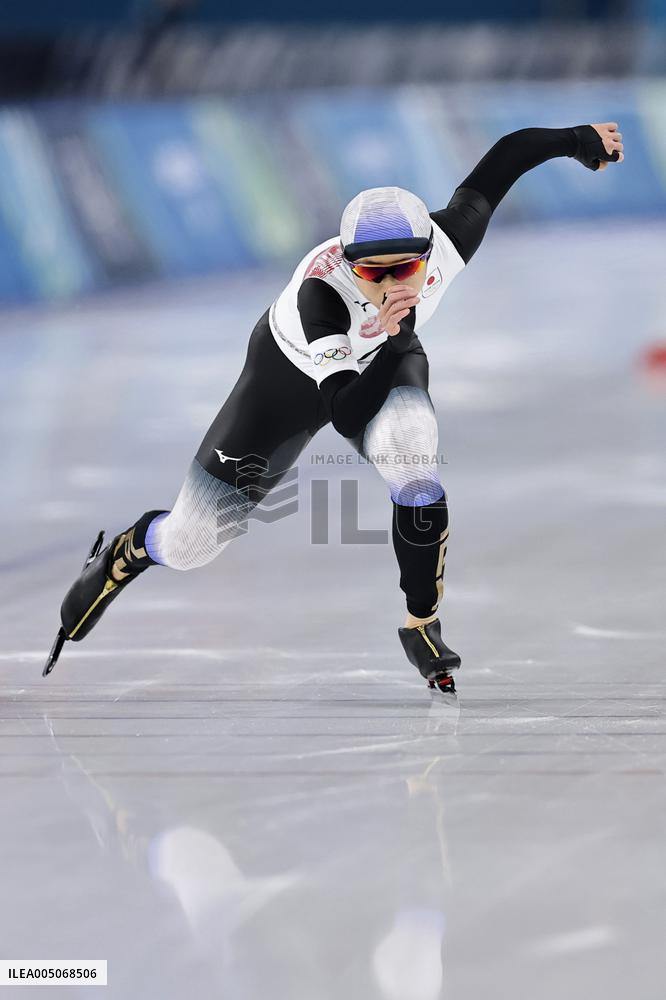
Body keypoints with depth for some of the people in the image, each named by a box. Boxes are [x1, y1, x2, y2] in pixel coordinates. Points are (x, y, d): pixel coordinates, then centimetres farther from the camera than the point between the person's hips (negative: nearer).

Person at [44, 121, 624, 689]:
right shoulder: (320, 291, -43)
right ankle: (122, 555, 40)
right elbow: (346, 416, -42)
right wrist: (397, 339, -53)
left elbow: (505, 155, -17)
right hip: (294, 371, -2)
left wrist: (581, 141, -1)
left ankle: (422, 626, -15)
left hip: (386, 362, 2)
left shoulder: (446, 244, -34)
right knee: (188, 543, -1)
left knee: (407, 445, -36)